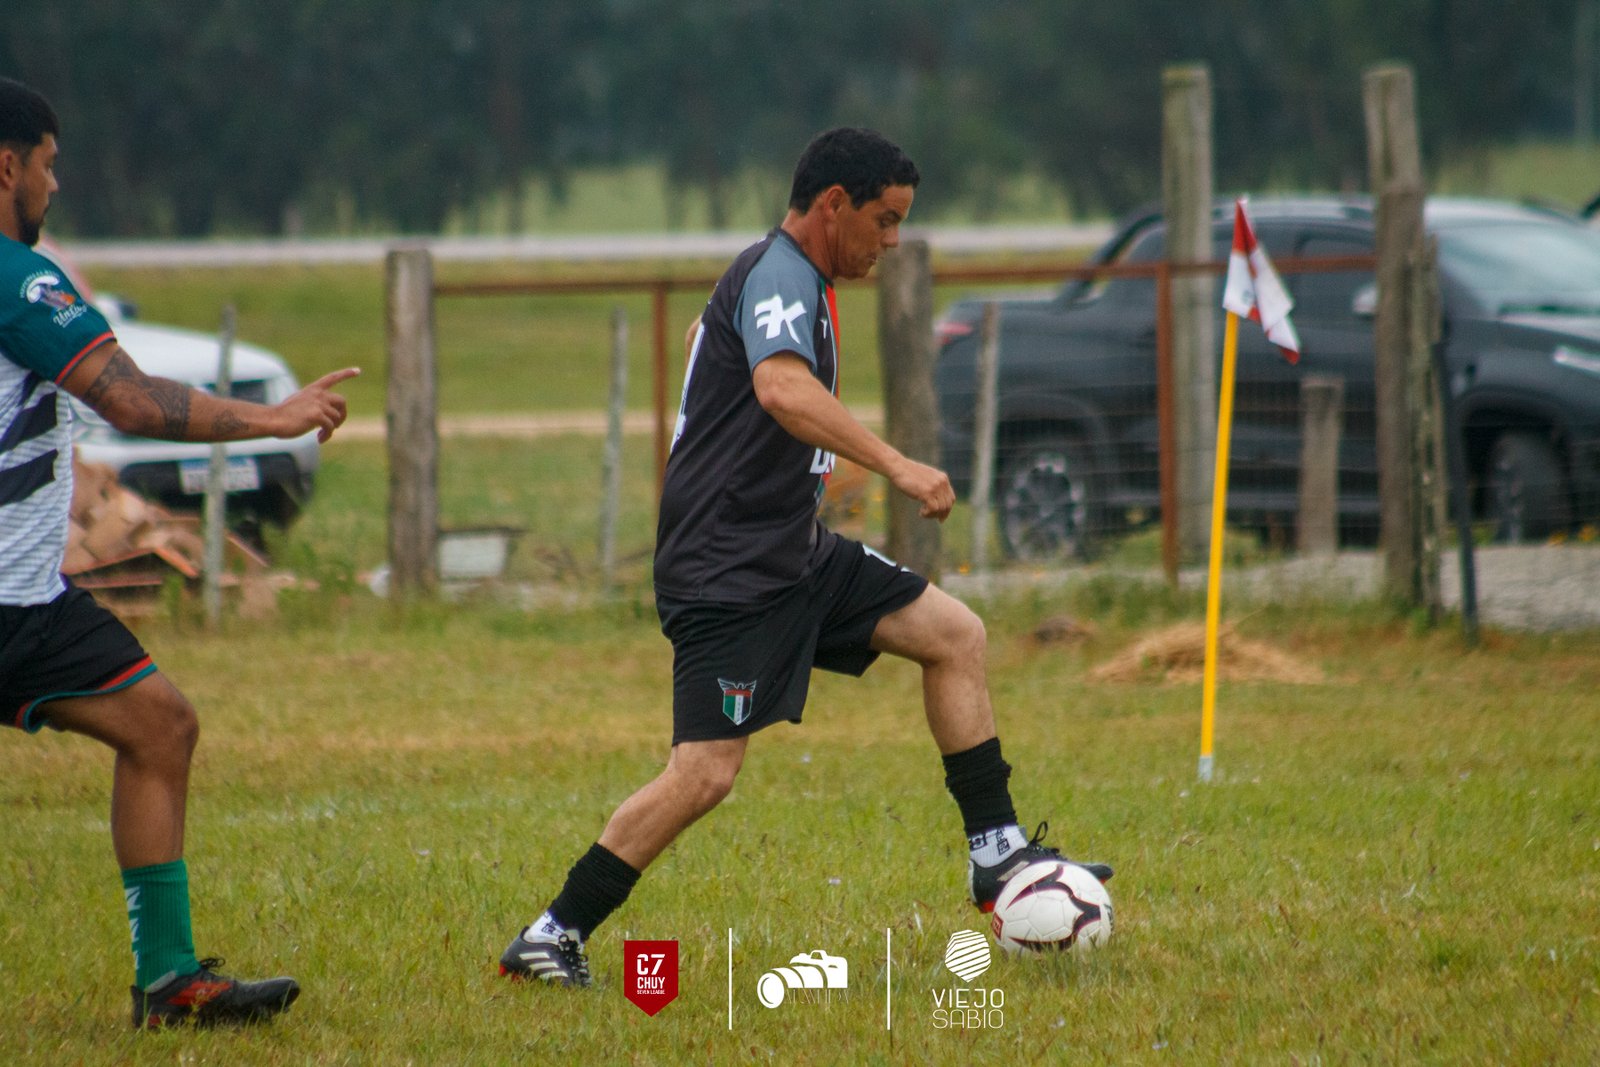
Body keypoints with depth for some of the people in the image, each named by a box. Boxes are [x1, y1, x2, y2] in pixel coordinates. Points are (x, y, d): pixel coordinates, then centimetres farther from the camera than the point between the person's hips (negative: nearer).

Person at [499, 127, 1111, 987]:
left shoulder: (797, 280, 16)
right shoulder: (779, 276, -16)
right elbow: (782, 388, -36)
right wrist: (896, 466, -40)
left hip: (791, 556, 11)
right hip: (728, 570, -11)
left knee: (954, 634, 7)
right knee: (706, 773, -15)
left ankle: (997, 856, 11)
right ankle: (549, 940, -7)